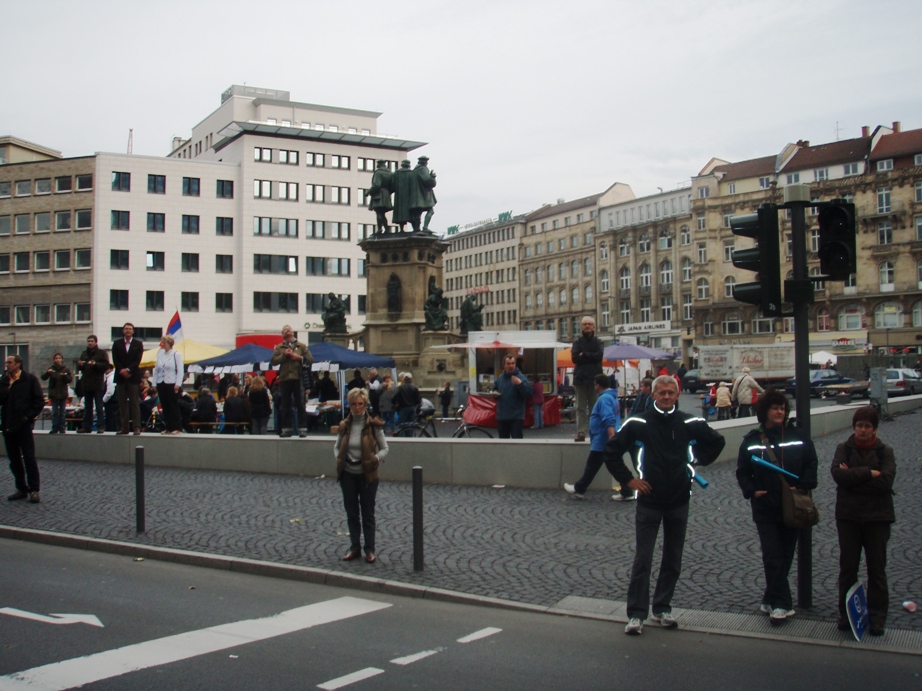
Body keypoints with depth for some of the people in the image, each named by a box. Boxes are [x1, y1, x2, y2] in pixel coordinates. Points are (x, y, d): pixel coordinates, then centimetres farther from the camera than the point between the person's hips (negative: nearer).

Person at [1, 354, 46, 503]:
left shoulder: (30, 379, 0)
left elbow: (39, 401, -3)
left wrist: (29, 416, -10)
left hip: (23, 425, -5)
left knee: (29, 458, -5)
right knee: (14, 460, 9)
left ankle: (34, 490, -1)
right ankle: (21, 489, 17)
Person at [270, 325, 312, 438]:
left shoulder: (301, 346, 11)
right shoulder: (279, 348, 13)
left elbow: (310, 359, 4)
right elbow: (274, 361, 1)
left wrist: (299, 357, -9)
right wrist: (284, 355, -9)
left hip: (298, 378, -1)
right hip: (284, 379, 2)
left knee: (300, 405, -2)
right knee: (285, 406, 5)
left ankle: (302, 429, 0)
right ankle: (286, 429, 9)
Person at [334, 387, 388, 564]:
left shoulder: (374, 425, -8)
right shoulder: (344, 426, 2)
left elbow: (384, 449, -3)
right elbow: (337, 447, 13)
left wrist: (375, 459, -20)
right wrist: (339, 460, -5)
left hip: (367, 474, -3)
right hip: (348, 475, 3)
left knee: (368, 514, 6)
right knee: (351, 513, 11)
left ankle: (370, 550, 14)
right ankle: (354, 548, 21)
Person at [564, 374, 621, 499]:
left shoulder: (604, 398, -18)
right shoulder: (612, 396, 14)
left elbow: (609, 420, -28)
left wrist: (612, 438, -34)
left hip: (603, 441, -9)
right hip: (608, 440, 9)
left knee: (592, 466, 3)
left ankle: (579, 490, 15)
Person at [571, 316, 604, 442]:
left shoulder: (598, 342, 10)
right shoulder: (577, 342, 11)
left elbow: (599, 355, -8)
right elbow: (575, 357, -5)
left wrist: (584, 354, -5)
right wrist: (591, 357, -7)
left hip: (594, 378, -1)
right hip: (580, 378, 1)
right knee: (581, 408, -1)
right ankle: (581, 433, -3)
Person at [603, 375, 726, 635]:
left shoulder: (689, 424, 0)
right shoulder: (638, 424, -7)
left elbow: (716, 442, 18)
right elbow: (610, 452, 0)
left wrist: (696, 463, 8)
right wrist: (628, 479, -4)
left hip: (679, 501, 3)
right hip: (649, 501, -3)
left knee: (673, 560, 10)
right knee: (643, 559, -2)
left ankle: (662, 608, 23)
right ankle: (636, 613, 4)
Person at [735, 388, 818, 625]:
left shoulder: (797, 437, 2)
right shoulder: (752, 440, 2)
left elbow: (811, 464, 4)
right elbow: (742, 471, 6)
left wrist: (802, 486, -10)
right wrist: (751, 490, -10)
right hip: (765, 506, -1)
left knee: (786, 555, 8)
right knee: (773, 555, -7)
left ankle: (771, 600, 21)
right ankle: (782, 604, -5)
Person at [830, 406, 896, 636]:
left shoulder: (885, 451, -1)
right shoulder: (844, 448, 2)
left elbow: (886, 481, -16)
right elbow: (837, 473, -15)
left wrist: (853, 476, -15)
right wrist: (869, 473, -18)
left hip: (877, 517, -1)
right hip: (848, 516, 1)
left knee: (877, 569, 5)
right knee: (847, 567, 7)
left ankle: (877, 617, 15)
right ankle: (846, 613, 18)